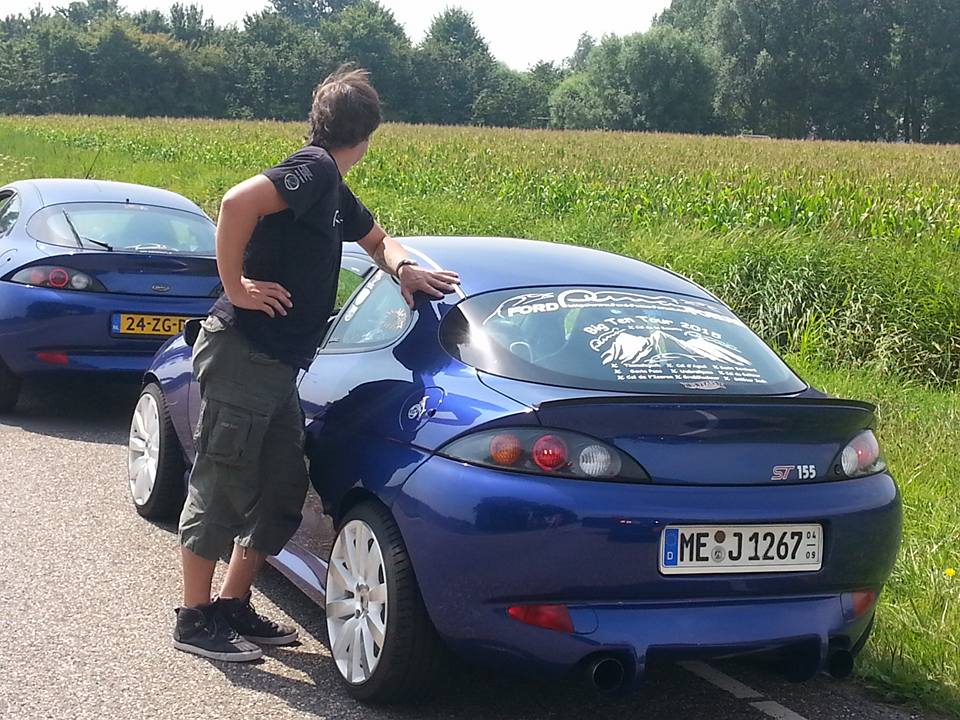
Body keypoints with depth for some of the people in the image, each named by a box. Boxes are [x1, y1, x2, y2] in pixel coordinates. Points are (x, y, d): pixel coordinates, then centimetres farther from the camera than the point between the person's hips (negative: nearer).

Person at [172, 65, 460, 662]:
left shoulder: (335, 191, 16)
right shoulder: (314, 168, -13)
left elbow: (377, 239, 32)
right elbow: (238, 202, -30)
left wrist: (404, 267, 10)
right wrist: (235, 287, -21)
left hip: (278, 365, 10)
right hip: (241, 354, -10)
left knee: (283, 489, 13)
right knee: (222, 485, -1)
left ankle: (234, 606, 24)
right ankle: (195, 619, 9)